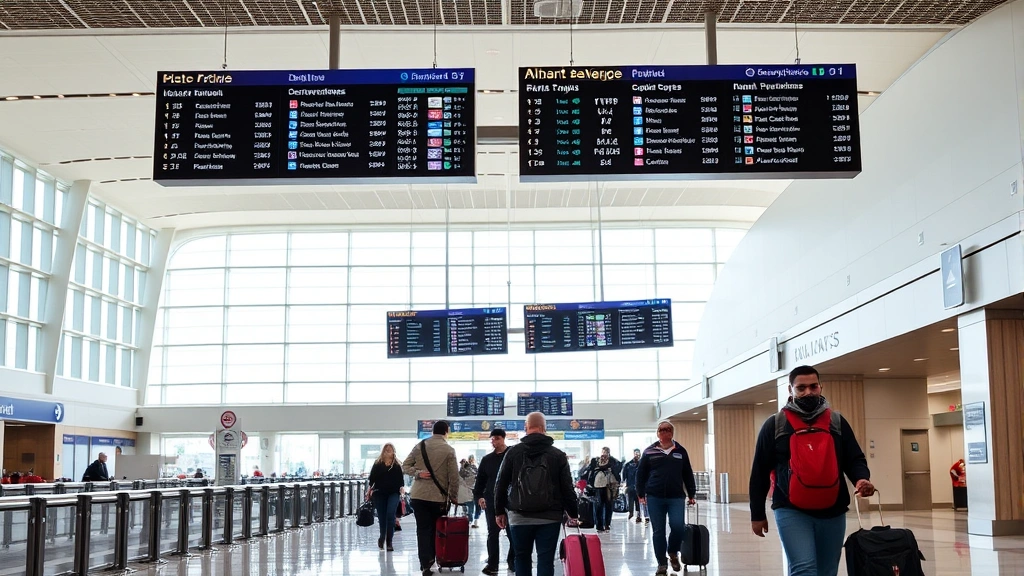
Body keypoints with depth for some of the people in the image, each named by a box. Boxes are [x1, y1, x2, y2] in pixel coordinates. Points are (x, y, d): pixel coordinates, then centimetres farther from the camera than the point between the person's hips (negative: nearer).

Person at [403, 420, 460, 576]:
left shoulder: (420, 446, 4)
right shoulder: (449, 450, -6)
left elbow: (405, 466, 4)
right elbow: (454, 477, -6)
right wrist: (454, 497, 5)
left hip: (419, 495, 2)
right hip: (439, 497, -2)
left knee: (422, 529, 3)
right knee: (436, 530, 13)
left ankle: (425, 563, -2)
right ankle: (431, 560, 16)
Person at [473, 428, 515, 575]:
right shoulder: (486, 460, 10)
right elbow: (480, 480, 13)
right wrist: (478, 496, 1)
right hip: (491, 502, 3)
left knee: (512, 533, 5)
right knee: (492, 533, 4)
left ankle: (513, 562, 18)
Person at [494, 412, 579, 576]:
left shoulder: (513, 452, 3)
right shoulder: (558, 455, 2)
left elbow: (501, 484, 5)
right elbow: (567, 487, 3)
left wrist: (499, 511, 14)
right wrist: (573, 512, 13)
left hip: (519, 516, 1)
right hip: (549, 517, -1)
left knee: (522, 558, 14)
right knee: (546, 560, -1)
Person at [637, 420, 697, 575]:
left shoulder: (680, 451, 7)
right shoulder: (649, 452, 4)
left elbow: (688, 474, 11)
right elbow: (641, 474, 6)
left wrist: (691, 494, 8)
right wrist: (641, 494, 1)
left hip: (676, 497, 0)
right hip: (655, 498, 0)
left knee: (678, 527, -12)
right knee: (658, 531, 2)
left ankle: (673, 553, 16)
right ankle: (662, 563, 13)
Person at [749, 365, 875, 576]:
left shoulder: (837, 422, 10)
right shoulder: (775, 425, 2)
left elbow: (855, 460, 9)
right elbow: (760, 472, 4)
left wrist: (861, 479, -15)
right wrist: (757, 514, 3)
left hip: (832, 512, 4)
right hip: (791, 511, -4)